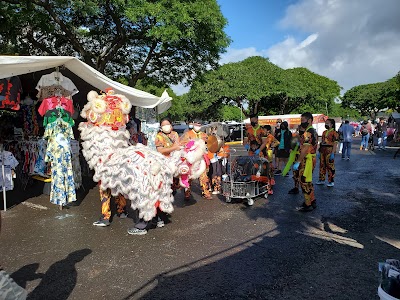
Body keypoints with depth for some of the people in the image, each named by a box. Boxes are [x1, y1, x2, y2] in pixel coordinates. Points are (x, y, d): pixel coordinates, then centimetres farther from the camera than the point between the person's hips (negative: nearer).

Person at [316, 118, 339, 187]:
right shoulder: (324, 132, 15)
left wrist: (333, 153, -19)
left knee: (330, 166, -2)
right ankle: (322, 180, 21)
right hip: (323, 151, 7)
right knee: (322, 165, 11)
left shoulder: (334, 133, -8)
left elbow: (335, 144, -13)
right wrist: (319, 151, 15)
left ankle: (331, 181, 6)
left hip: (329, 151, -7)